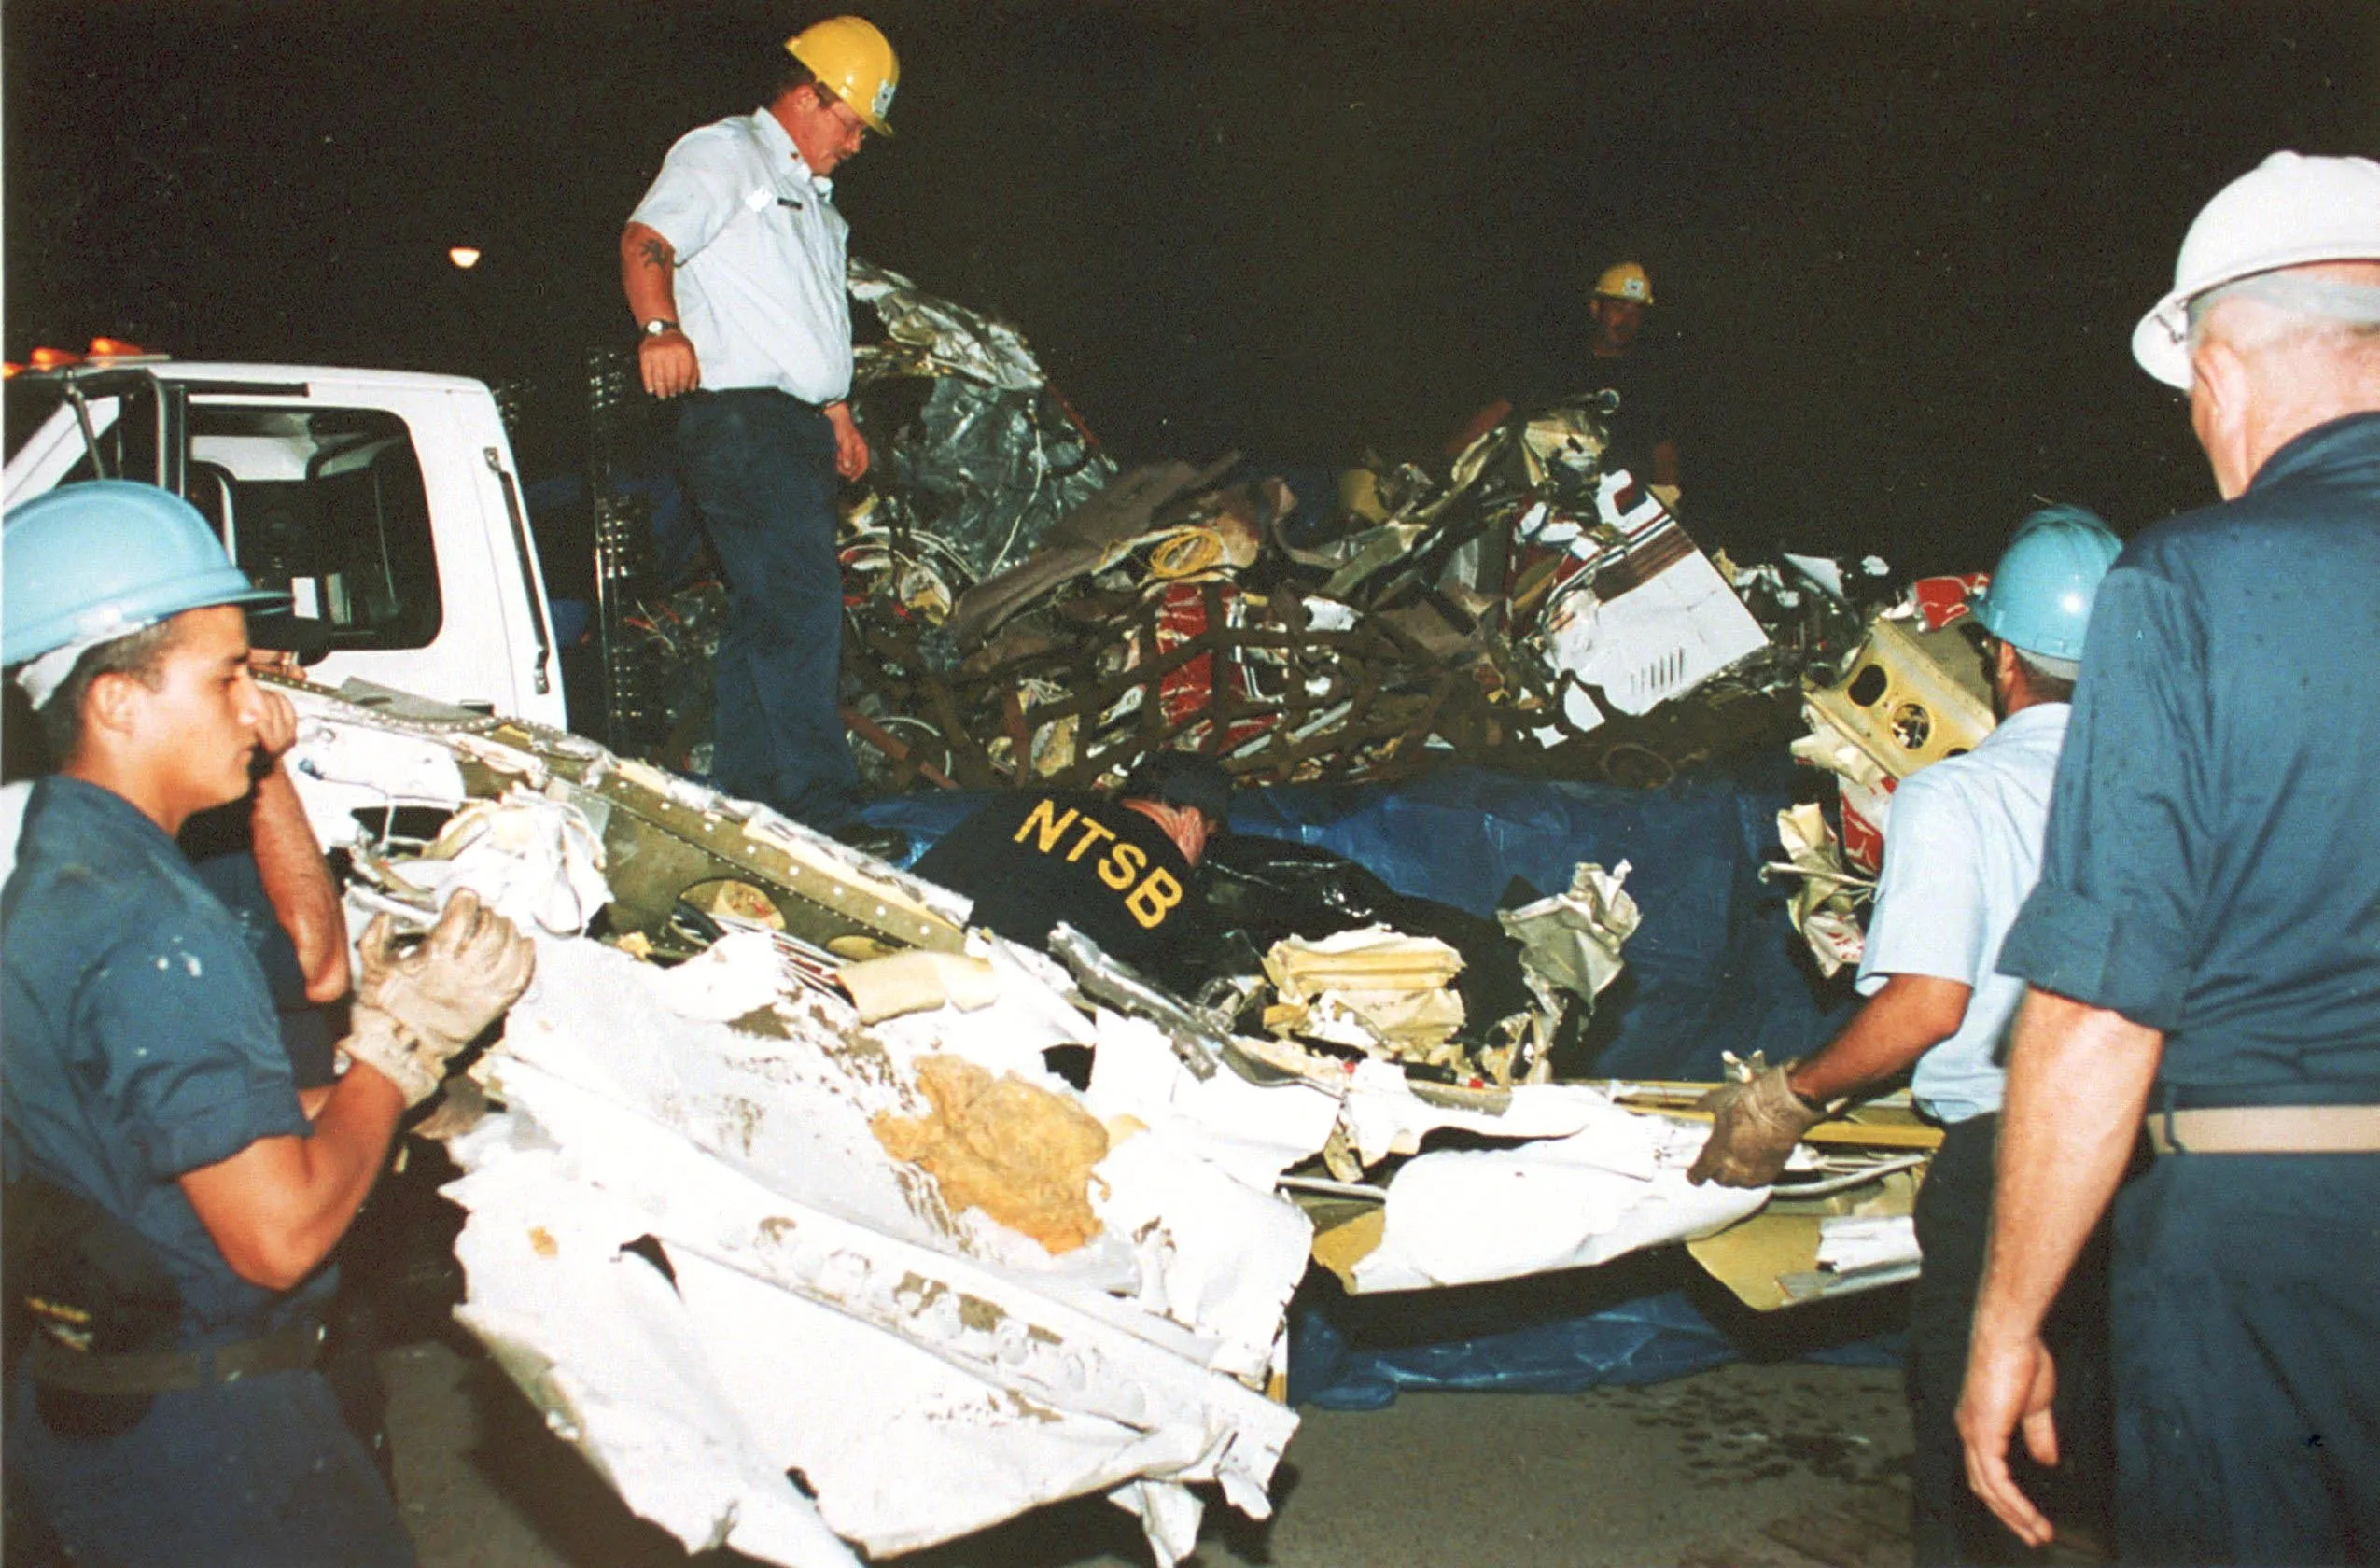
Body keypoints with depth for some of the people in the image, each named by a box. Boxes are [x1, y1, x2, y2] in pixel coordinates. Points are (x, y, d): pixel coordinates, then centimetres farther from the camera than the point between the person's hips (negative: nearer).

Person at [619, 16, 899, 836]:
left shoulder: (813, 197, 27)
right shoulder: (722, 154, -2)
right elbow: (645, 239, -18)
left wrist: (838, 411, 26)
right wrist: (662, 328, -36)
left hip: (800, 429, 10)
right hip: (741, 422, -10)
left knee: (766, 616, 11)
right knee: (802, 611, -15)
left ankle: (743, 800, 18)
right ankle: (822, 814, -13)